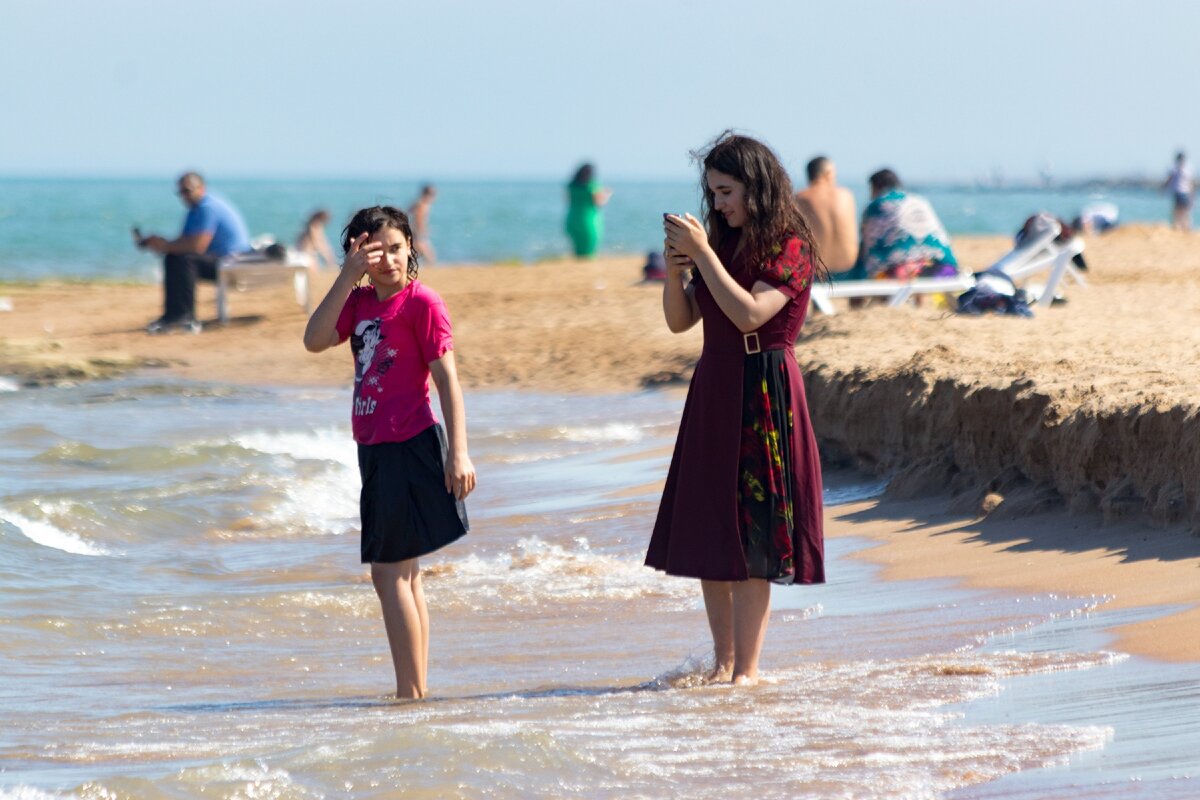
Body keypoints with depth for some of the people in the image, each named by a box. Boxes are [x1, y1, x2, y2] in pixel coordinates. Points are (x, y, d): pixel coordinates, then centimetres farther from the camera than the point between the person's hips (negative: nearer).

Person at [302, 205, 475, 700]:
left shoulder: (421, 302, -9)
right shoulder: (359, 302, 12)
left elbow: (447, 380, -13)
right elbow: (315, 340, -4)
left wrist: (458, 452, -19)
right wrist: (348, 277, -10)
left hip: (410, 450, -8)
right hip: (375, 450, 8)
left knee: (390, 572, -9)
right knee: (403, 574, 12)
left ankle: (410, 694, -8)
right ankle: (416, 691, 18)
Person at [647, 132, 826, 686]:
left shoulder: (790, 249, -8)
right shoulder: (723, 243, 12)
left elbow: (750, 314, -22)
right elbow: (680, 321, 12)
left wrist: (702, 254, -19)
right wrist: (674, 269, -5)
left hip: (762, 395, -7)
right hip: (713, 391, 7)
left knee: (751, 536, -6)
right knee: (705, 532, 7)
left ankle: (747, 669, -3)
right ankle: (722, 661, 15)